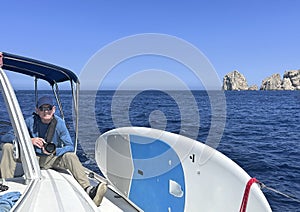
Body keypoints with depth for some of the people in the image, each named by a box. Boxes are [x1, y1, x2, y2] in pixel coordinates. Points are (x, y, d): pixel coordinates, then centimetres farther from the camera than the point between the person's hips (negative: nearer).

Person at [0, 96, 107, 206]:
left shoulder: (59, 123, -12)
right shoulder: (30, 121, -11)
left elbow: (70, 147, -12)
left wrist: (55, 151, -31)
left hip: (53, 158, -1)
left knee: (70, 156, -31)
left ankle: (88, 190, -47)